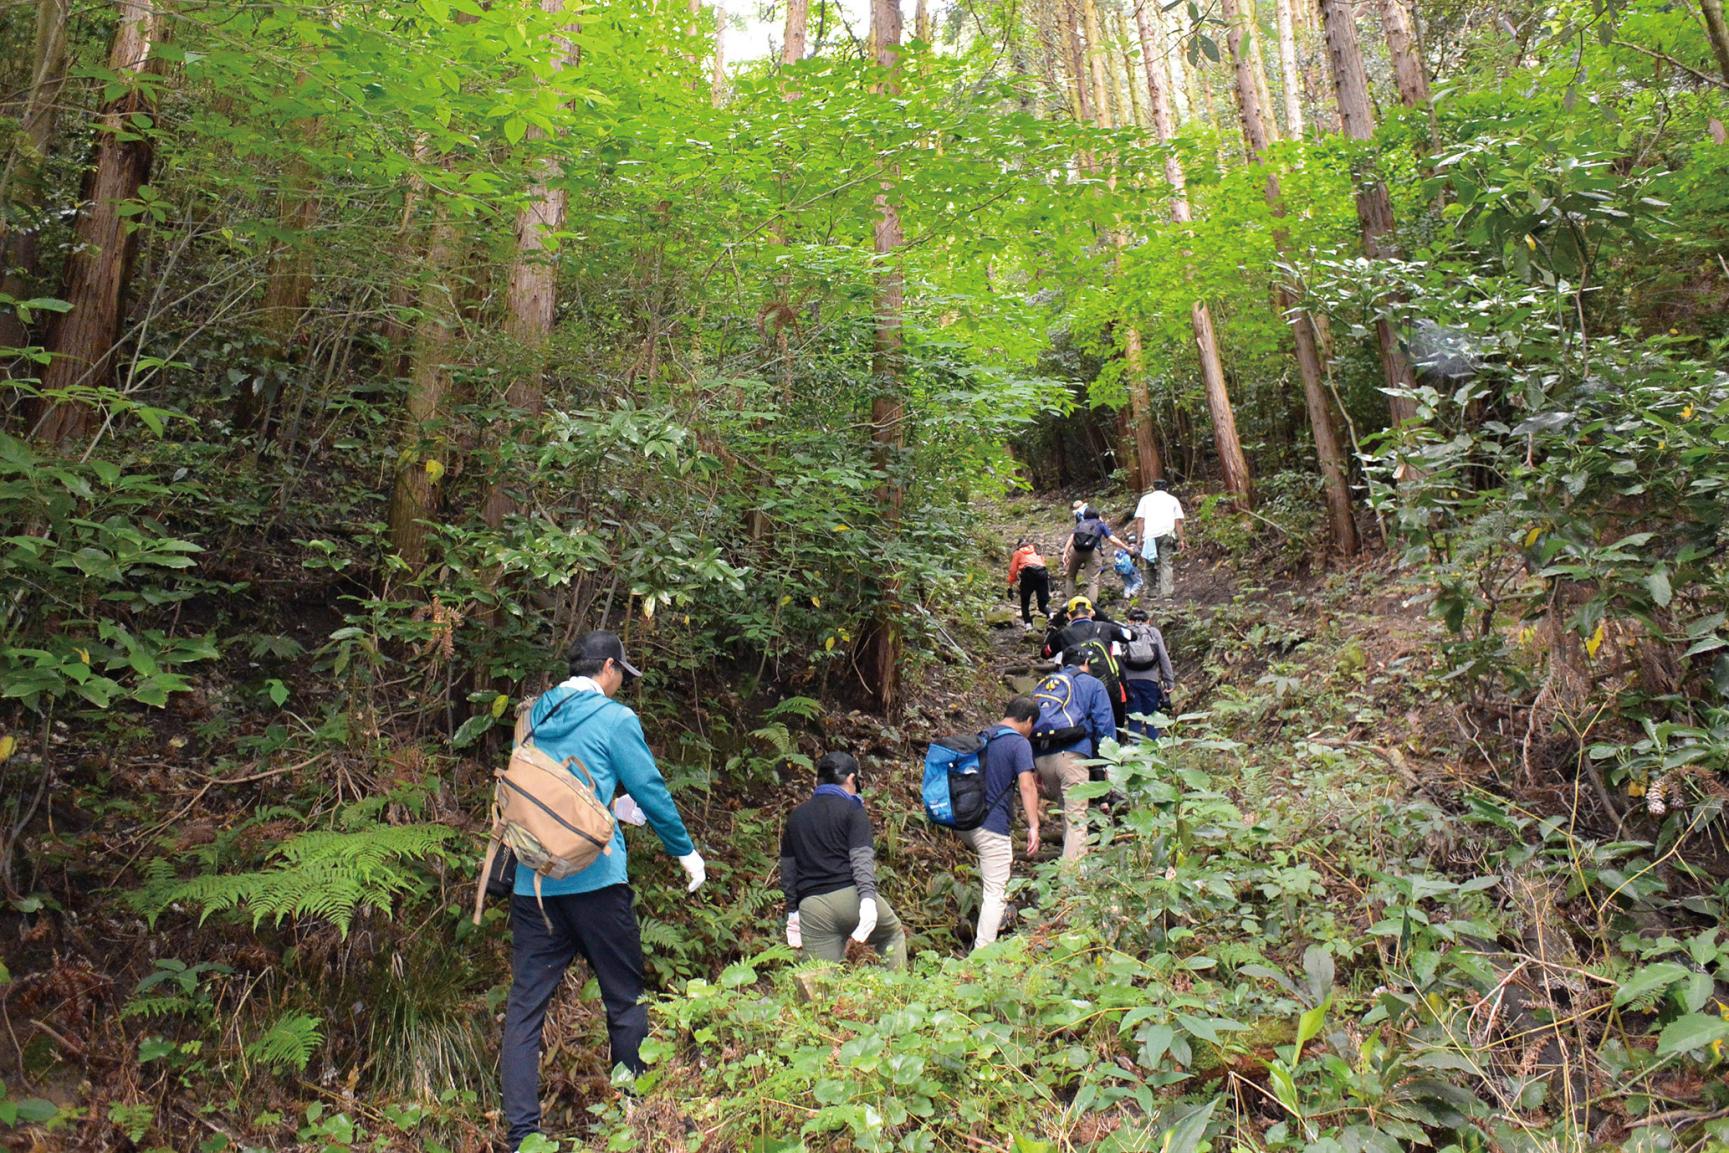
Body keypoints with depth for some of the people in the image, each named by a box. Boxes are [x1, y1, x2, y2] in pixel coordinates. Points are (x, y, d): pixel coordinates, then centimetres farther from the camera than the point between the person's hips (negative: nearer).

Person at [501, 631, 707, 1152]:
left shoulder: (537, 714, 12)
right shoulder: (614, 718, -6)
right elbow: (651, 790, -4)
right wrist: (686, 851, 10)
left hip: (532, 880, 5)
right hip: (594, 877, -5)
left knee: (525, 1003, 6)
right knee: (624, 996, 11)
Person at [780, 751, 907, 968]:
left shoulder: (795, 817, 18)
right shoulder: (852, 810, 3)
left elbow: (787, 870, 20)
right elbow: (862, 858, -11)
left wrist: (792, 911, 26)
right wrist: (868, 899, -19)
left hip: (812, 907, 3)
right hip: (850, 895, -3)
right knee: (893, 933, 25)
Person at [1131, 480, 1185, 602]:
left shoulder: (1146, 498, 16)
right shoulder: (1173, 500, 17)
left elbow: (1139, 520, 5)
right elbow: (1178, 521, 8)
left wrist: (1140, 537, 6)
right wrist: (1180, 539, 9)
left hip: (1150, 535, 0)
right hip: (1167, 534, 0)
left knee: (1151, 564, 8)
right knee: (1167, 564, -1)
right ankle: (1166, 593, -9)